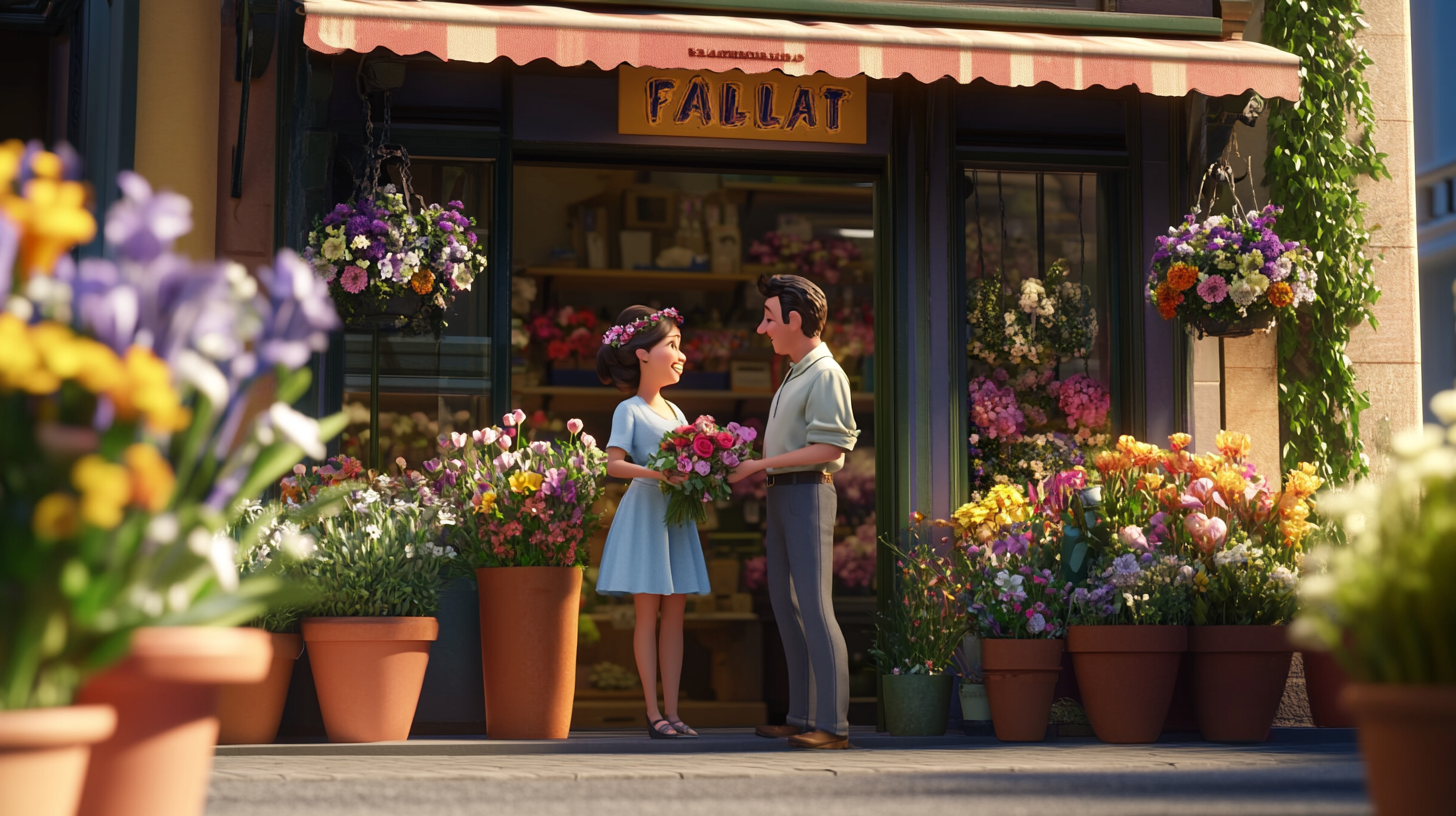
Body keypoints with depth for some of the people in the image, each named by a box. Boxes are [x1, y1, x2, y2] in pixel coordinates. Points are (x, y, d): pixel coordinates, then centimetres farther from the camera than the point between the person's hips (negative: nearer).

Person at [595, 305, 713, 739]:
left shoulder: (675, 411, 18)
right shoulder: (629, 410, -3)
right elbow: (614, 463, -13)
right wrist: (654, 473, -27)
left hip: (676, 515, 7)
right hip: (645, 512, -7)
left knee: (675, 613, 4)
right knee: (647, 612, -5)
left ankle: (671, 711, 5)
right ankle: (653, 713, -3)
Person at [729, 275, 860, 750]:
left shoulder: (825, 374, -12)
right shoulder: (795, 374, 17)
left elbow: (829, 448, -19)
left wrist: (761, 465, -17)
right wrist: (748, 467, 10)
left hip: (807, 494, -10)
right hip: (780, 496, 10)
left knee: (814, 606, -13)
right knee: (784, 604, 11)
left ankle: (832, 724, -14)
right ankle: (802, 717, 16)